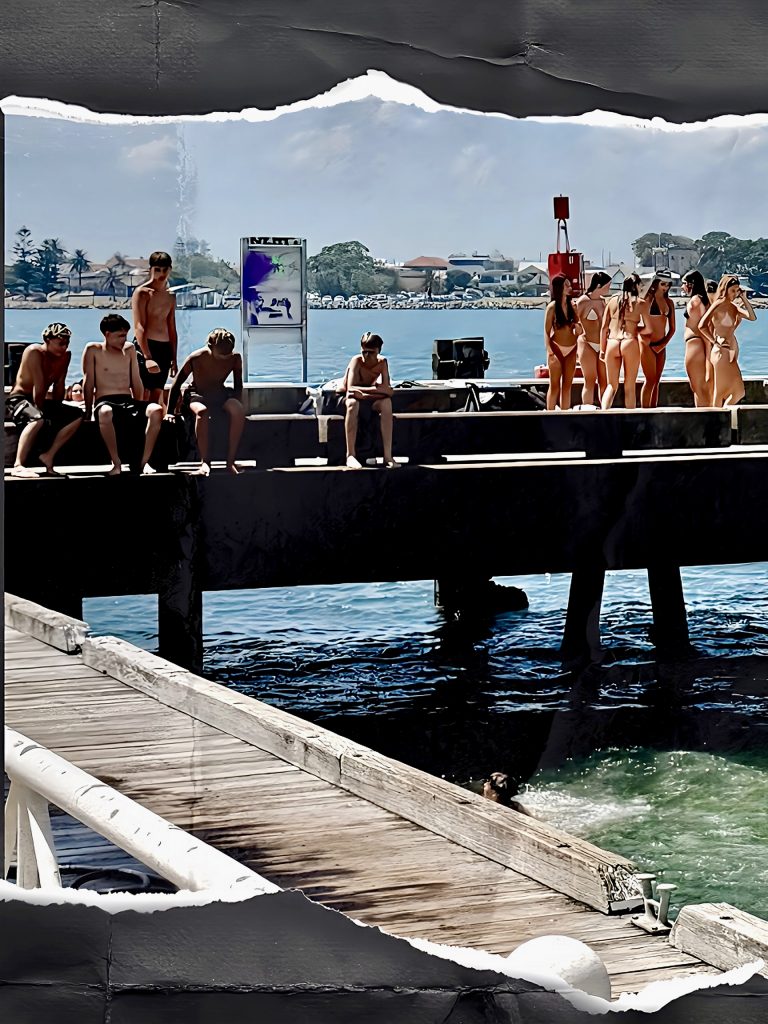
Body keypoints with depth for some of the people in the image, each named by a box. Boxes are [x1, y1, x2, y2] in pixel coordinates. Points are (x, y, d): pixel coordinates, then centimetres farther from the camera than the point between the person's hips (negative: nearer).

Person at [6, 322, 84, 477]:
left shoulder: (66, 355, 4)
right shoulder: (34, 352, -17)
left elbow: (59, 387, 3)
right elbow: (39, 387, -20)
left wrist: (56, 410, -5)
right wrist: (39, 409, -20)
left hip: (42, 401, 8)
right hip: (18, 399, -8)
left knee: (77, 416, -7)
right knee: (37, 418, -39)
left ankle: (49, 455, -11)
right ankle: (18, 466, -43)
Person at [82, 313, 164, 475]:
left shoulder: (129, 350, 17)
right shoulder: (93, 350, 4)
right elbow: (88, 383, 1)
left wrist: (141, 410, 15)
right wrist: (88, 412, -3)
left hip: (128, 401, 4)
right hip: (105, 401, -4)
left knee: (156, 410, -29)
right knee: (105, 413, -44)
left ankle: (143, 461, -22)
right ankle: (116, 463, -31)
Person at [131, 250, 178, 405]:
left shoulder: (171, 296, 16)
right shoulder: (142, 292, -4)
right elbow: (139, 327, -13)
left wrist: (174, 359, 17)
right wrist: (148, 357, -23)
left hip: (165, 349, 6)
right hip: (144, 346, -6)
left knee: (156, 397, 6)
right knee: (143, 397, -11)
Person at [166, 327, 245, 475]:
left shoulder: (235, 358, -11)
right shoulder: (196, 358, -20)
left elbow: (238, 385, 5)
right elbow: (177, 384, -9)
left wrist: (237, 405, -10)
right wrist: (170, 412, -10)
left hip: (220, 394, 3)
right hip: (197, 395, -3)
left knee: (239, 411, -32)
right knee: (201, 411, -41)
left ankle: (230, 462, -27)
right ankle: (204, 462, -37)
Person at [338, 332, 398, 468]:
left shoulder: (382, 362, -12)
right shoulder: (356, 361, -20)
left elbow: (387, 389, -22)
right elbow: (350, 388, -32)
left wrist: (363, 392, -36)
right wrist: (375, 389, -42)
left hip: (370, 397, 3)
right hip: (350, 397, -3)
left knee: (386, 402, -30)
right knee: (353, 403, -39)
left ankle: (388, 455, -34)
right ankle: (350, 455, -40)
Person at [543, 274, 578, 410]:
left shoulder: (571, 305, 7)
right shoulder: (552, 307, -7)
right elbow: (547, 331, -7)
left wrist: (577, 325, -7)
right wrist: (550, 352, -16)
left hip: (571, 349, 5)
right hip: (557, 348, -5)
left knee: (567, 385, 7)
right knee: (555, 386, -3)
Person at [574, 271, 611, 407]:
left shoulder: (603, 301, 10)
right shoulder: (583, 301, -10)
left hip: (602, 345, 6)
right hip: (587, 344, -6)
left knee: (604, 381, 5)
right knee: (590, 381, -3)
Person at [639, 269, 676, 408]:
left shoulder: (669, 302, 10)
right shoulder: (648, 299, -7)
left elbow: (672, 328, 11)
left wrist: (664, 344, -1)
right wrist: (643, 336, -17)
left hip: (661, 346, 6)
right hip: (648, 344, -6)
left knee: (656, 381, 8)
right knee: (650, 380, -8)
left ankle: (653, 410, 11)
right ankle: (645, 411, -6)